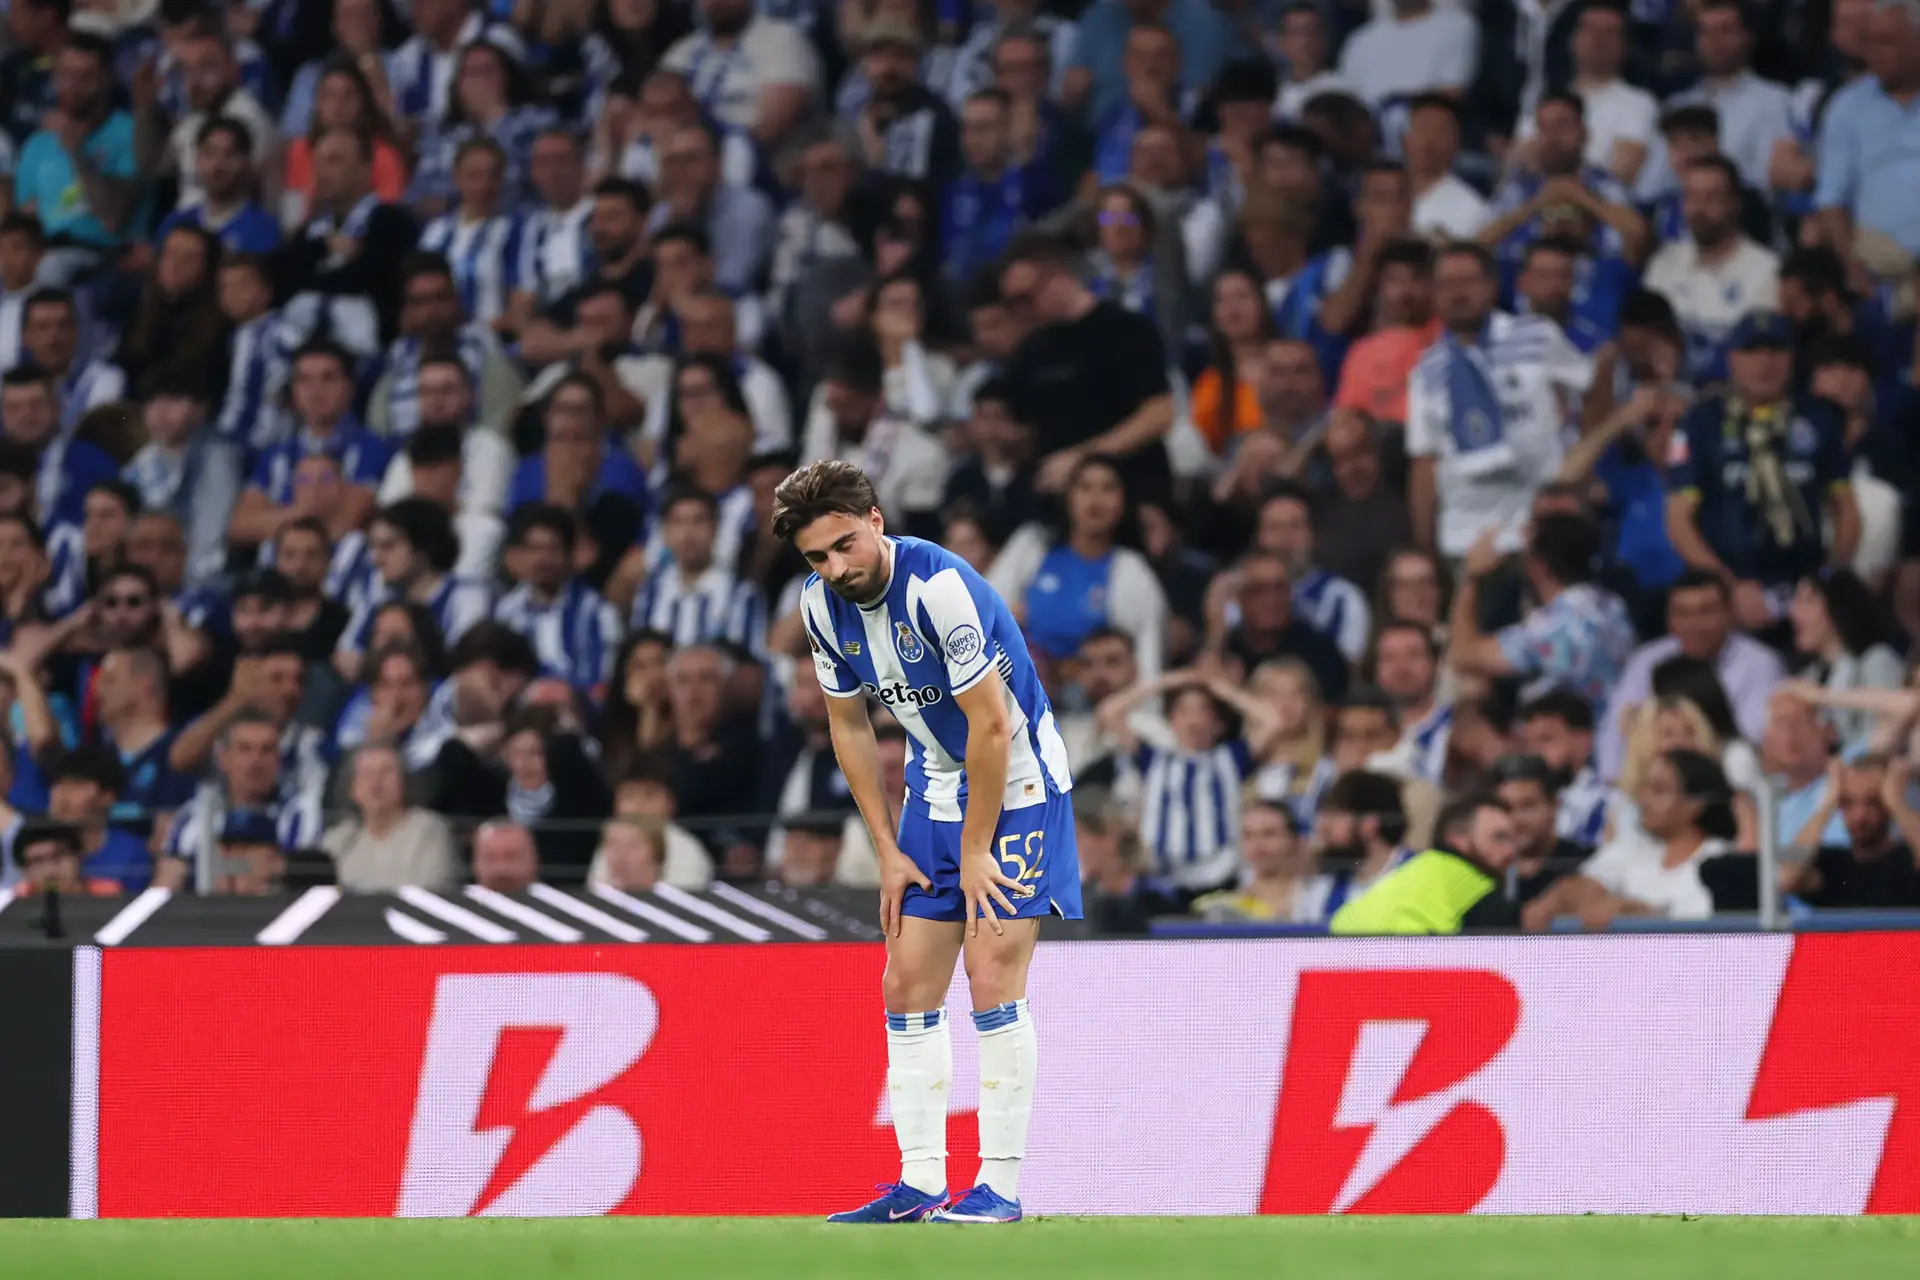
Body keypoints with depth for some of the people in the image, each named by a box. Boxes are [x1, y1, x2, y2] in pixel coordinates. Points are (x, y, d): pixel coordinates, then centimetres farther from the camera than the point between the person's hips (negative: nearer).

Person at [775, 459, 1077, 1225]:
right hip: (936, 789, 8)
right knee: (907, 985, 4)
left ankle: (1000, 1186, -9)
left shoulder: (938, 587, -27)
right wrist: (888, 851, 4)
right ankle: (919, 1185, 9)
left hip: (1016, 786, -7)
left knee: (992, 981, -13)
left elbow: (991, 725, -24)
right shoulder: (823, 603, -5)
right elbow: (850, 726, 7)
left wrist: (974, 851, -18)